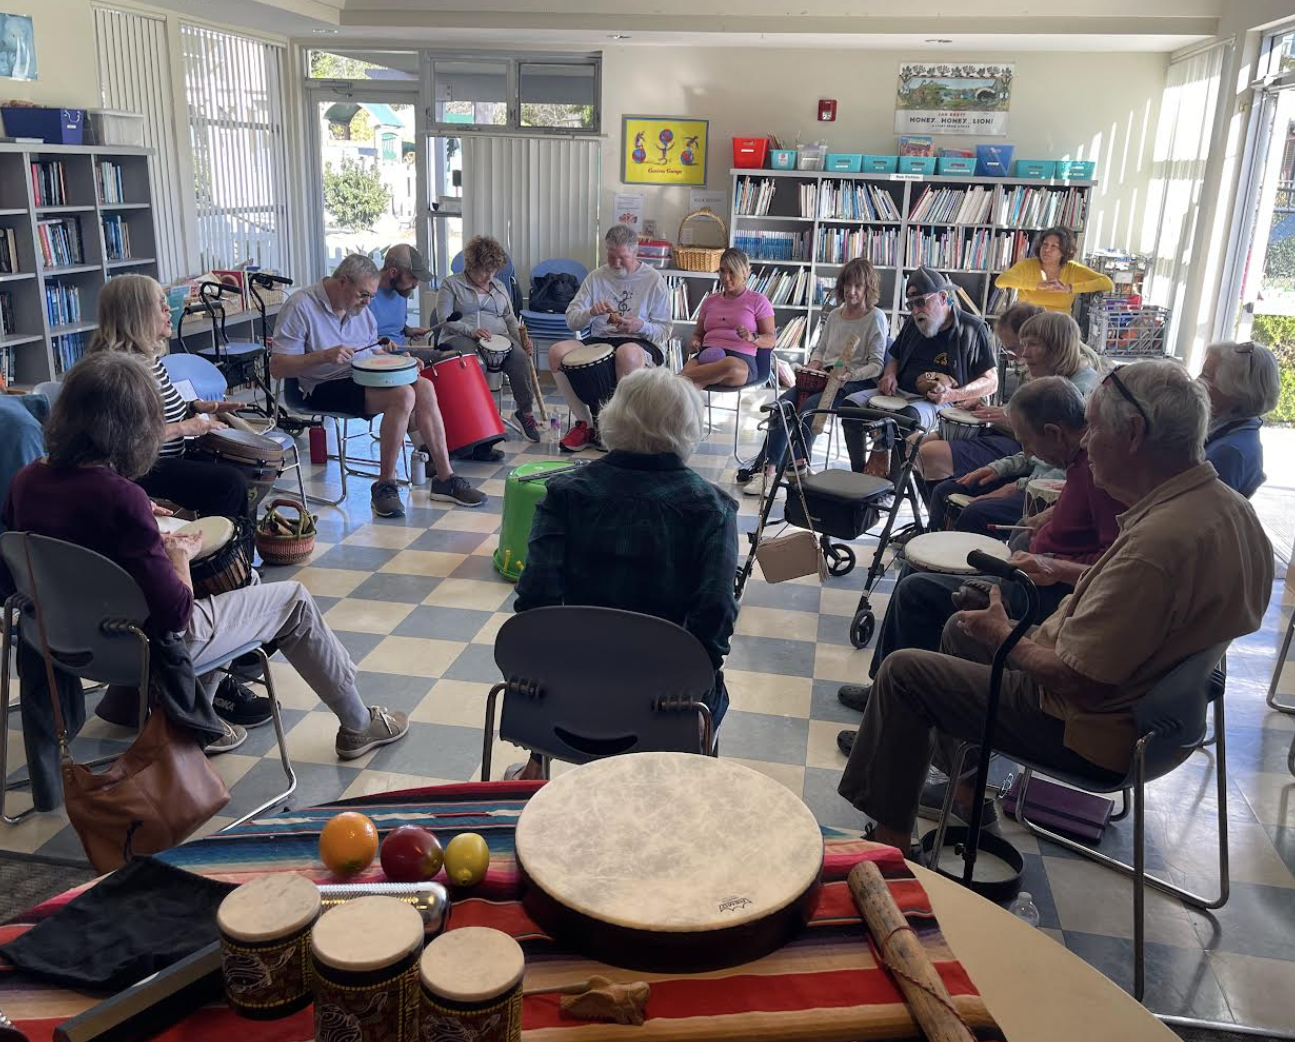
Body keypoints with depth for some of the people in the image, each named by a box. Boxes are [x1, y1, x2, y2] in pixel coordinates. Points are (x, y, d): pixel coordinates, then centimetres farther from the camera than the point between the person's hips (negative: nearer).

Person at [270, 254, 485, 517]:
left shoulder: (361, 308, 11)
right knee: (403, 395, -28)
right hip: (325, 389, -7)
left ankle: (445, 479, -12)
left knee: (424, 387, -17)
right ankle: (385, 485, -17)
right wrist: (325, 356, -28)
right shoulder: (300, 306, -12)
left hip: (364, 378, 7)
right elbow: (277, 369, -16)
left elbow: (374, 351, 21)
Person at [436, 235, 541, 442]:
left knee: (519, 356, -30)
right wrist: (471, 330, -20)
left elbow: (510, 318, 21)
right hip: (460, 338, -3)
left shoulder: (499, 287, 22)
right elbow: (444, 319, -3)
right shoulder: (451, 284, 7)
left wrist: (520, 336, -1)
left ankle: (525, 411, -23)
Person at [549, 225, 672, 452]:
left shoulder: (653, 279, 3)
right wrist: (591, 313, -15)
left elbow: (664, 331, 1)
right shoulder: (596, 277, 11)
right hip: (599, 340, 4)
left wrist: (640, 325, -19)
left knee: (628, 353, -41)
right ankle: (585, 423, -10)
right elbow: (571, 321, 7)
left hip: (640, 342, -4)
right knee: (557, 351, -22)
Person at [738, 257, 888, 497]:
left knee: (810, 406, -31)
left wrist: (850, 374, -22)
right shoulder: (834, 315, 18)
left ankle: (798, 465, -23)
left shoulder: (876, 318, -1)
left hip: (856, 381, -6)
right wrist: (814, 365, 2)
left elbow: (876, 364, -7)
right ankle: (767, 465, -21)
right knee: (783, 403, -19)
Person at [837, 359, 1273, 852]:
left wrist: (1005, 639, -12)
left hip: (1092, 734, -10)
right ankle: (963, 786, 31)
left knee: (902, 671, -2)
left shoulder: (1159, 541, -34)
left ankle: (889, 842, 12)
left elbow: (1077, 680, -30)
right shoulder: (1230, 507, -3)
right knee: (961, 628, 23)